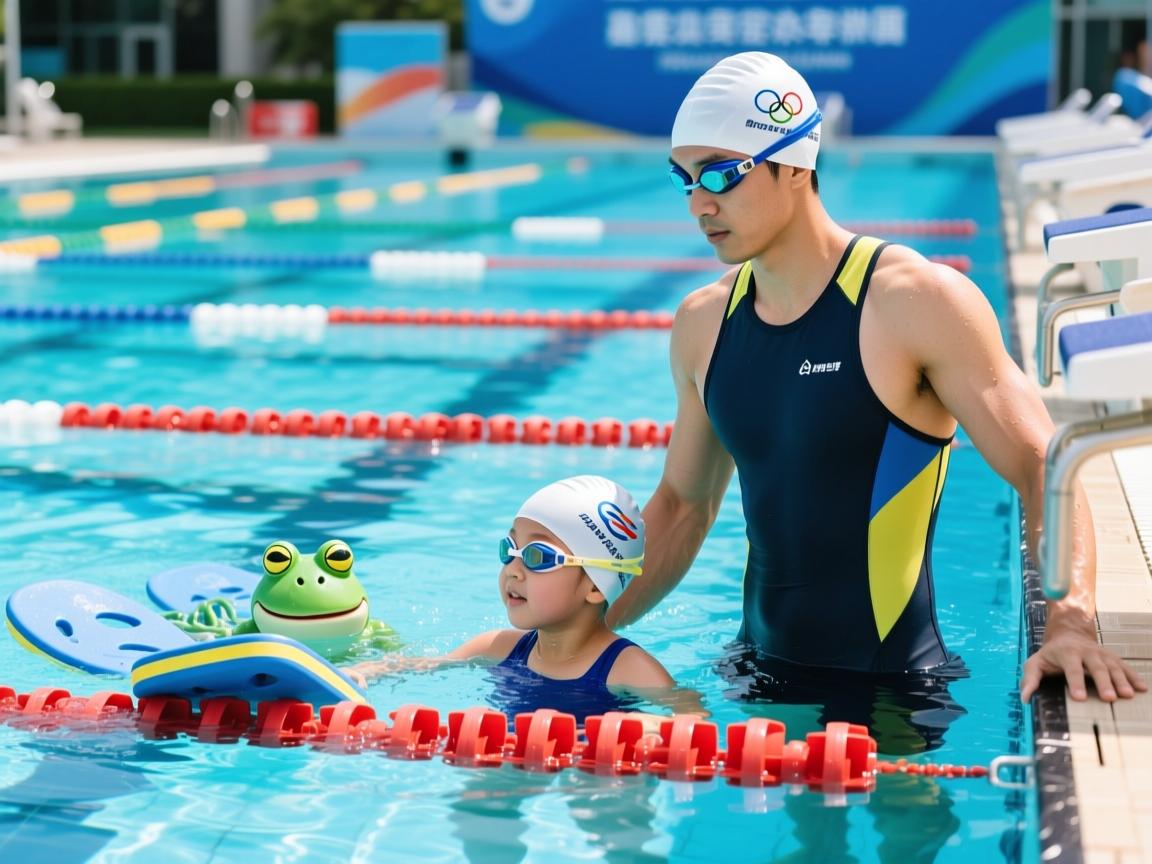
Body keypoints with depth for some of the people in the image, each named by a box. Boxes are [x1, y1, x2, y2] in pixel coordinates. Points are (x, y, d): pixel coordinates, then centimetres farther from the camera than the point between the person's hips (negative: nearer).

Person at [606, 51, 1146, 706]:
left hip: (891, 683, -5)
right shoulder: (703, 324, 7)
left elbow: (1043, 469, -14)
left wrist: (1070, 624, -29)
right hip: (761, 672, 6)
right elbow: (683, 505, 18)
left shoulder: (918, 302, -10)